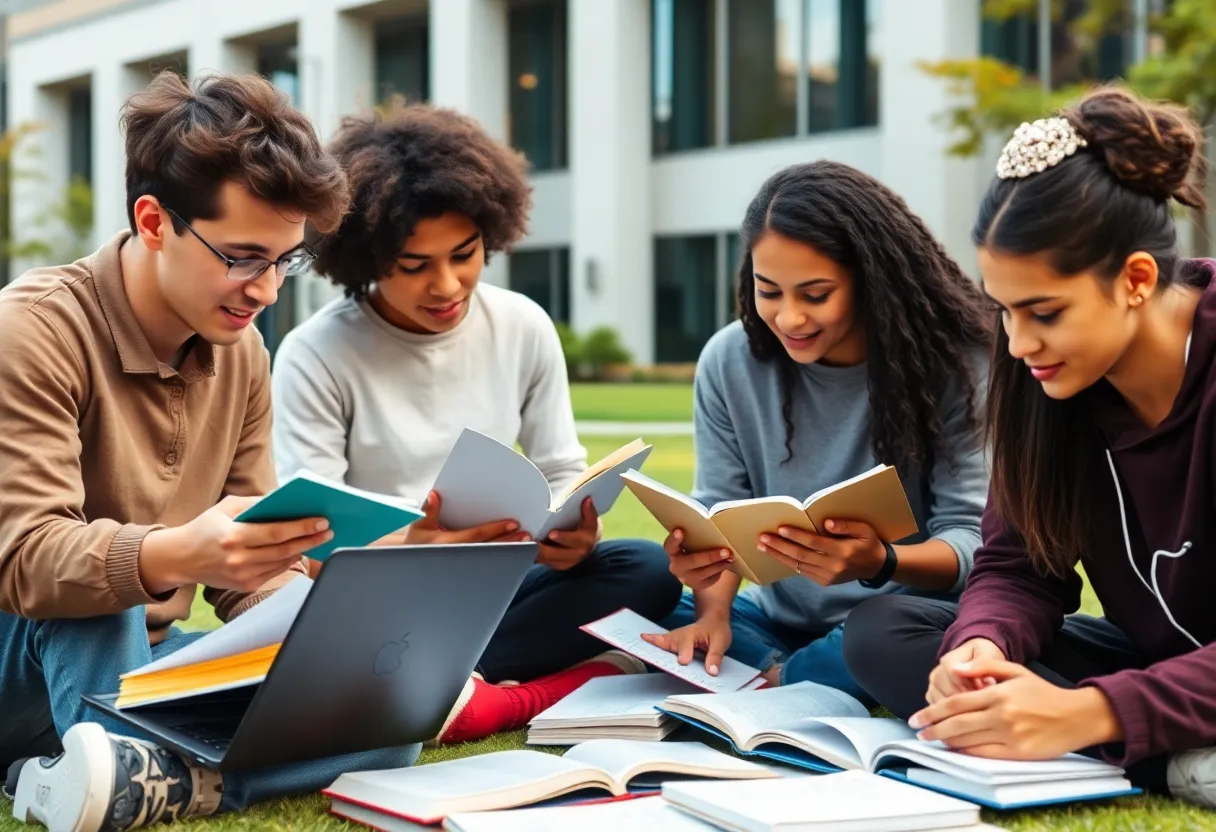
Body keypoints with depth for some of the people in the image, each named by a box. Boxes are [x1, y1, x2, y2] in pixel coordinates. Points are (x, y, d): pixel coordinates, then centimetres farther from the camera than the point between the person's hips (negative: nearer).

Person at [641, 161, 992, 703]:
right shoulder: (729, 361, -3)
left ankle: (767, 685, -13)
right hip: (781, 620, 4)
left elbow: (971, 537, -16)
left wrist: (879, 562, -38)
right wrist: (714, 610, -24)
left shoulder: (951, 363, -13)